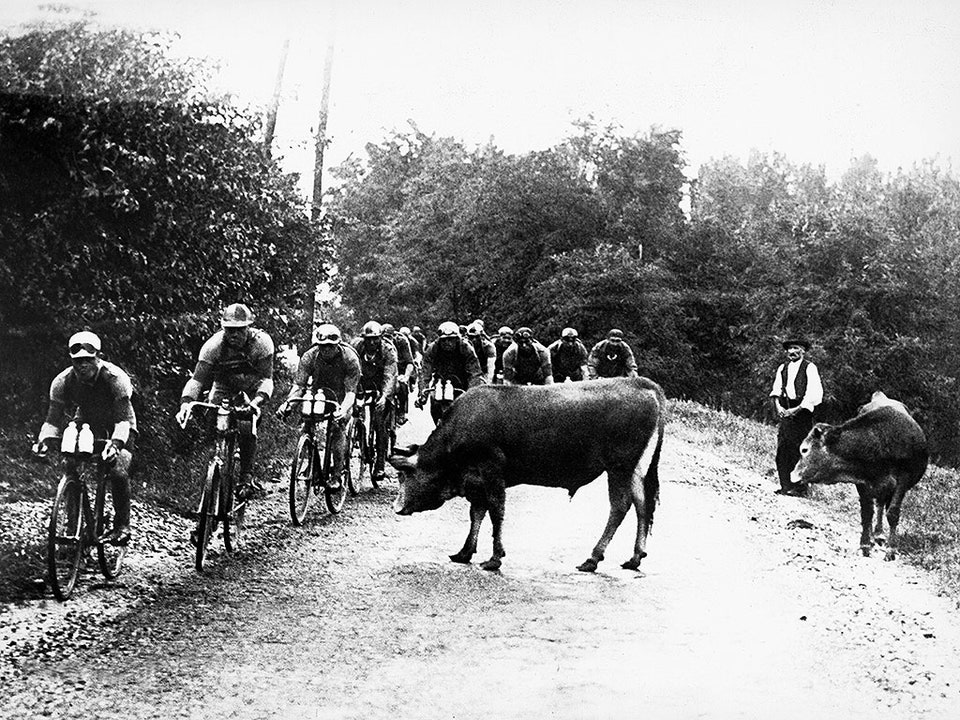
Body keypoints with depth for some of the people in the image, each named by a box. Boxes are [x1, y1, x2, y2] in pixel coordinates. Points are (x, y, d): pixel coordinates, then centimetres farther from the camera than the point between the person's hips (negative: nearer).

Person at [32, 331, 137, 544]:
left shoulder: (115, 378, -30)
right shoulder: (63, 382, -19)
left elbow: (124, 418, -34)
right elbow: (54, 419, -15)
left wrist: (115, 442, -51)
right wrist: (44, 440, -34)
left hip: (117, 427, -3)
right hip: (86, 423, 4)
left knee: (118, 471, -26)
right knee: (71, 467, -20)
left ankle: (122, 525, -9)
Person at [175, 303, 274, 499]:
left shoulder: (261, 342, -31)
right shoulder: (213, 345, -28)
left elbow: (266, 378, -36)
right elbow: (197, 379, -32)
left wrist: (258, 401, -56)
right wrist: (186, 402, -51)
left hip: (253, 388, -2)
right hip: (224, 386, 2)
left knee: (247, 428, -24)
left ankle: (247, 477, -11)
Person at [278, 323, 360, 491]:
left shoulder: (350, 358, -28)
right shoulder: (309, 356, -21)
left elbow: (350, 391, -32)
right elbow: (298, 384, -24)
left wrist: (343, 410, -51)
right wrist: (288, 403, -43)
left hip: (341, 396, -3)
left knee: (338, 426, -24)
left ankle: (337, 474, -19)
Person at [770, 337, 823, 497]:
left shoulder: (809, 368, -1)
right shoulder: (782, 368, 17)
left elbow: (815, 394, -8)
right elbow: (776, 390, 12)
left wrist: (797, 409, -14)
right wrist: (777, 405, -7)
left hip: (802, 412, -5)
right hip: (785, 411, 5)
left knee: (800, 451, -8)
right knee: (782, 450, -1)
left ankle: (800, 487, -4)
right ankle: (786, 486, 3)